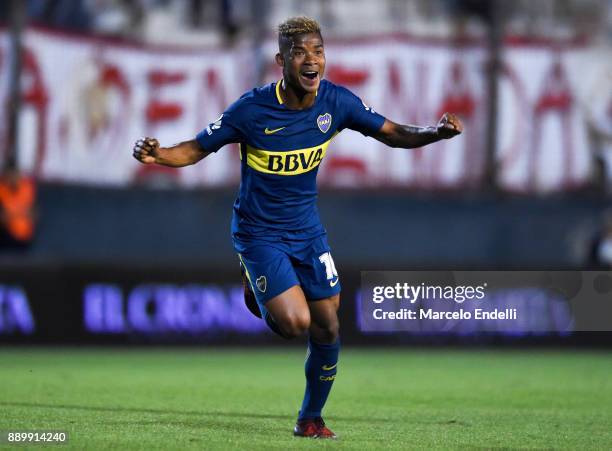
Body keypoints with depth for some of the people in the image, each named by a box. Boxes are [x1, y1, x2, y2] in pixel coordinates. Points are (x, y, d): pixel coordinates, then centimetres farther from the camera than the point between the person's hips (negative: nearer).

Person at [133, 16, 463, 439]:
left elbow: (393, 133, 1)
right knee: (295, 322, -20)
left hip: (307, 228, 4)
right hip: (259, 232, -4)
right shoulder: (252, 109, -20)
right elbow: (197, 149, -11)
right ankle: (257, 293, 17)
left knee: (327, 329, 3)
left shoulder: (335, 101, -9)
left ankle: (311, 419, 25)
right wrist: (157, 154, -31)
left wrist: (437, 132, -17)